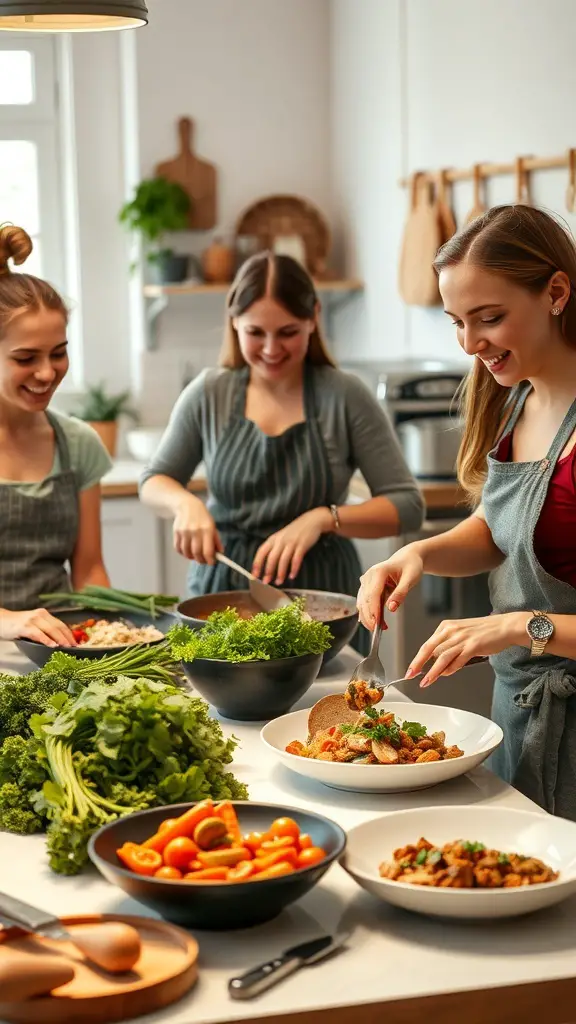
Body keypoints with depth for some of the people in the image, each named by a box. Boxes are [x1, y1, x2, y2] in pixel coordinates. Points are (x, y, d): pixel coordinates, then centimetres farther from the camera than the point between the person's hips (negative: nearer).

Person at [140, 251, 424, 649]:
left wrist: (324, 517, -18)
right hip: (221, 589, 2)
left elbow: (407, 506, -3)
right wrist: (185, 503, -7)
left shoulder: (345, 396, -4)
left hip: (319, 590, -2)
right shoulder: (208, 395, 3)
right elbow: (154, 482, 15)